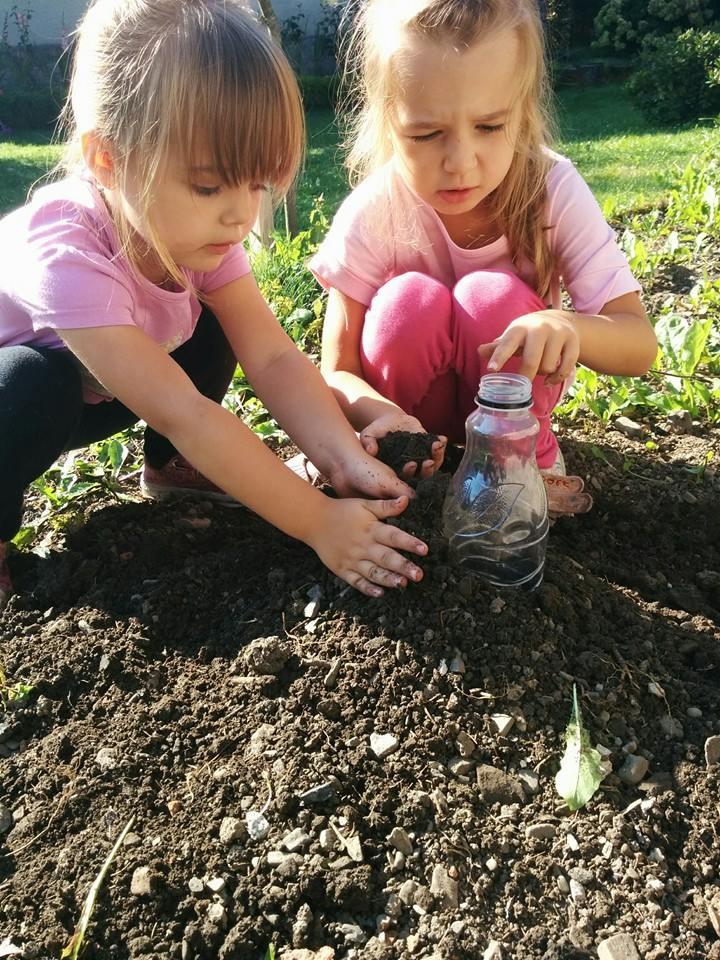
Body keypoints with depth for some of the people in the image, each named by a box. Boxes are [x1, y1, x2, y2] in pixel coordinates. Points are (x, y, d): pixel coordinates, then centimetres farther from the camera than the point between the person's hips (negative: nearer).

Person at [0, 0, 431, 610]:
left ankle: (169, 467, 7)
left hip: (87, 395, 6)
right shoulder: (68, 257, -40)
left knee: (211, 330, -14)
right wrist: (317, 522, -40)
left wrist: (346, 460, -37)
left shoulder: (198, 229, -19)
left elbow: (275, 357, -22)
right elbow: (184, 414, -42)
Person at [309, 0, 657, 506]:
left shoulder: (555, 190, -20)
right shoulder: (370, 215, -21)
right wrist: (382, 415, -42)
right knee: (409, 300, -30)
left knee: (493, 296, -29)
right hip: (413, 401, 0)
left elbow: (640, 346, -21)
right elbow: (338, 372, -18)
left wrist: (567, 326, -44)